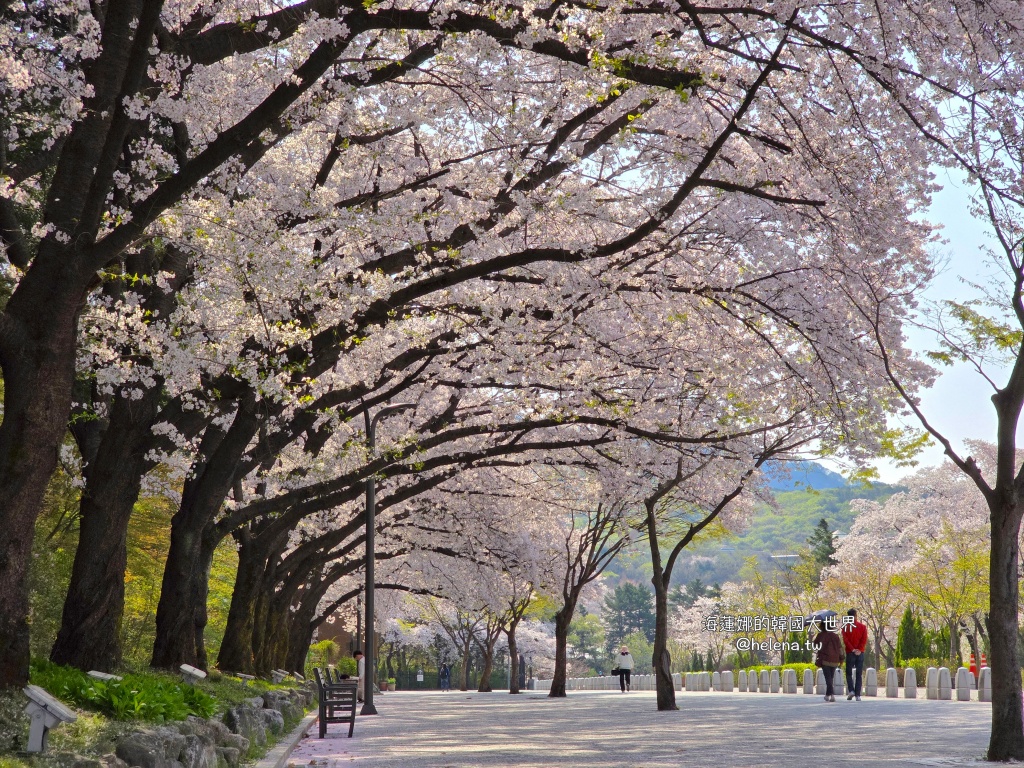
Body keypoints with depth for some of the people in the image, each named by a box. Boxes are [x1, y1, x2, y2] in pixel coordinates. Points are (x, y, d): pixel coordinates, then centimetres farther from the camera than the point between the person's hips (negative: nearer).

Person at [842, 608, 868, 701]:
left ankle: (851, 690, -10)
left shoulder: (846, 626, 0)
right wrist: (859, 650, -11)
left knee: (849, 673, 9)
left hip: (850, 653, -1)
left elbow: (845, 640, -9)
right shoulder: (863, 626, 5)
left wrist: (852, 649, -13)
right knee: (859, 675, 5)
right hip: (860, 653, 1)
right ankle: (858, 695, -1)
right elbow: (864, 639, -5)